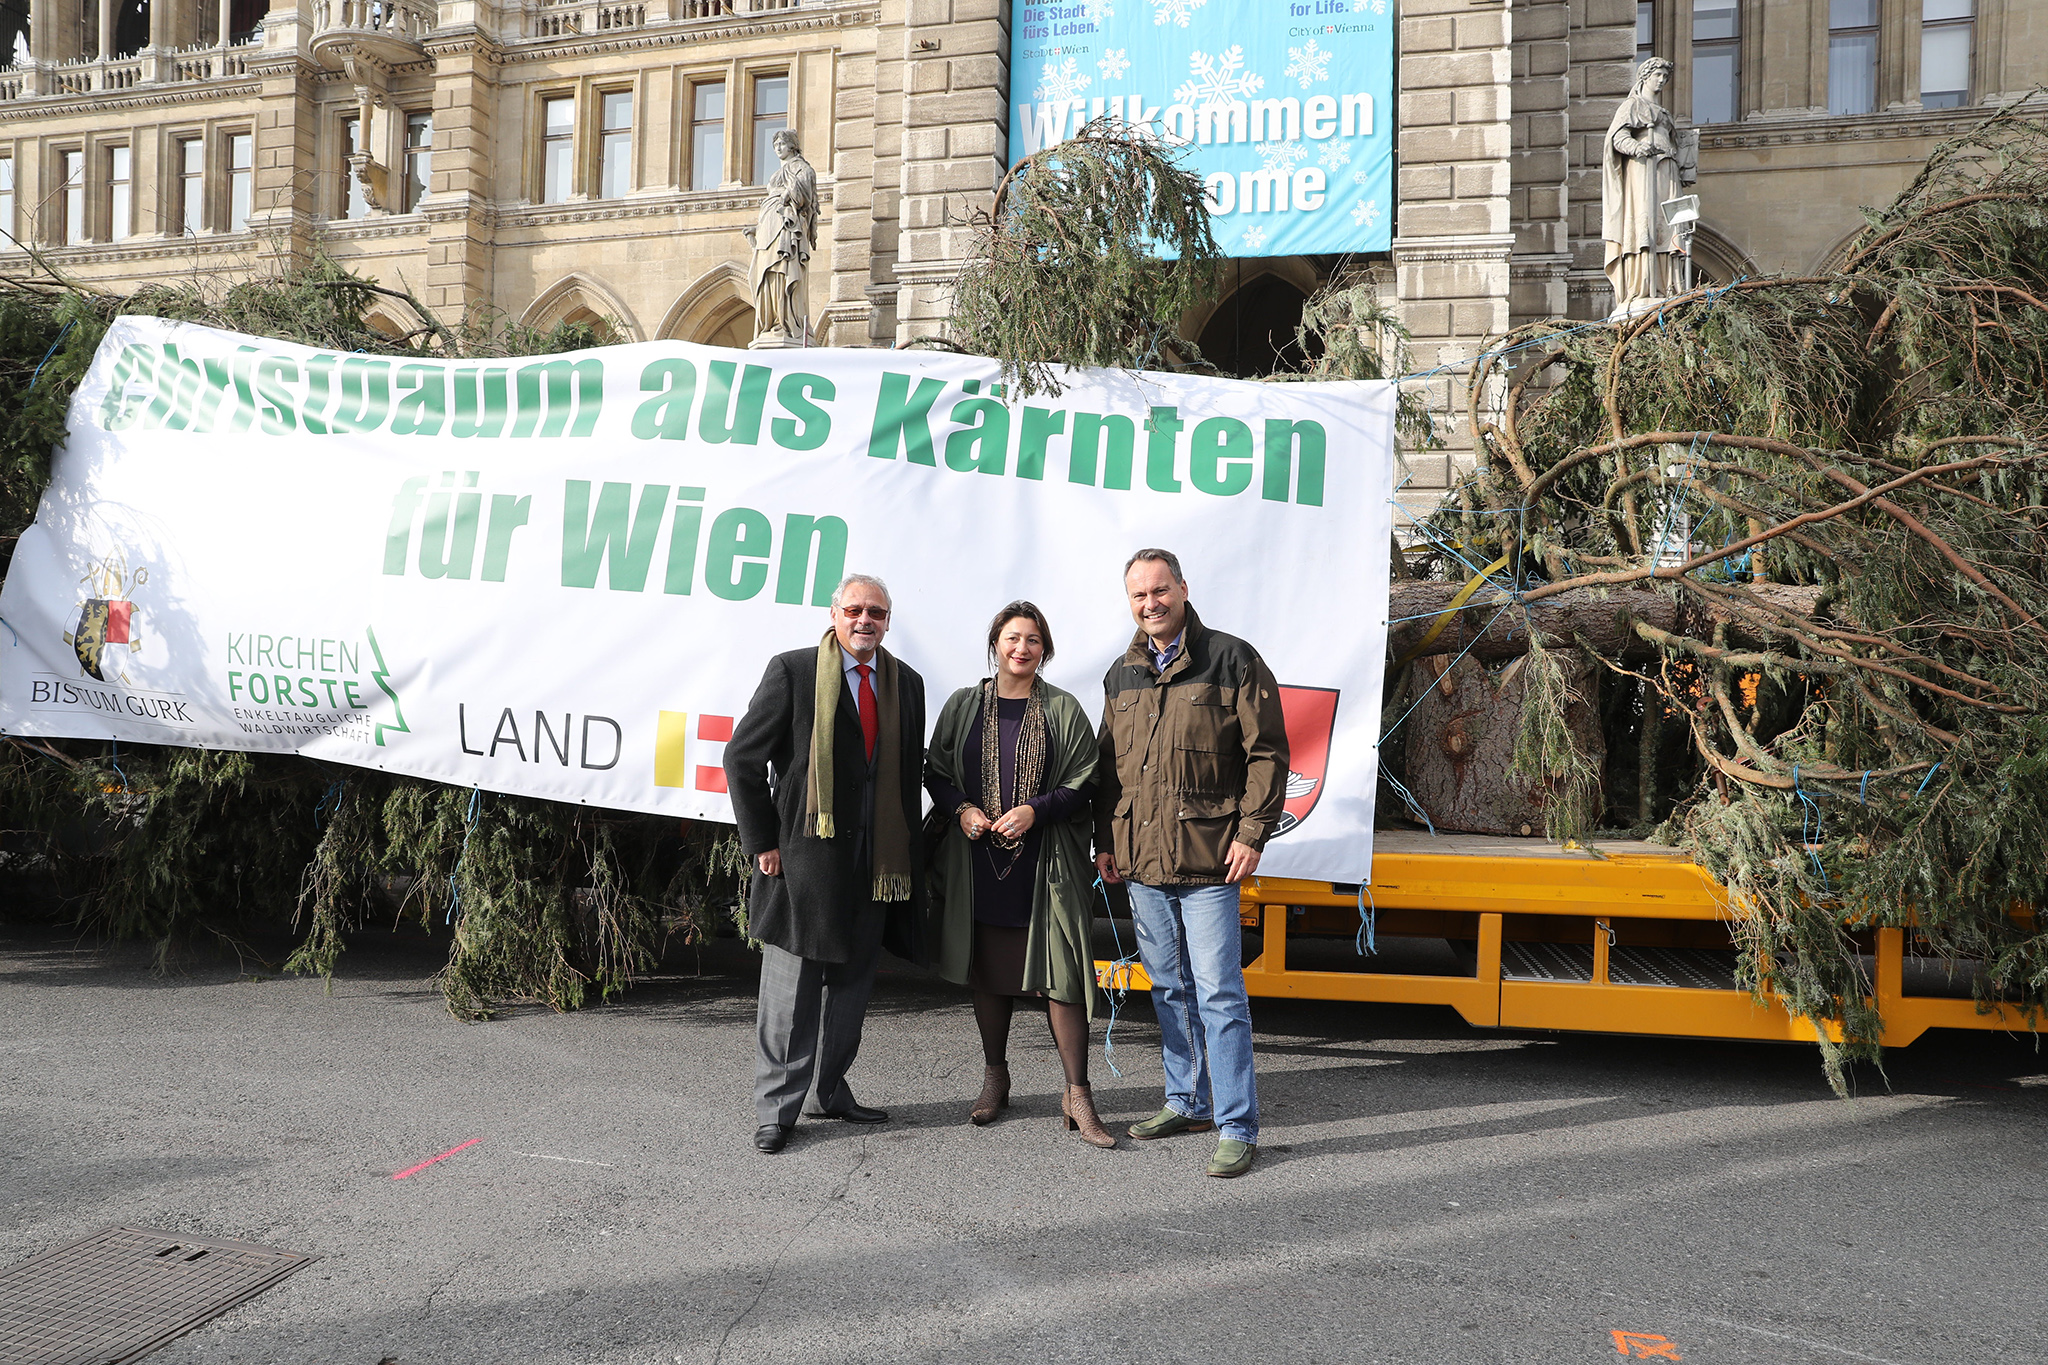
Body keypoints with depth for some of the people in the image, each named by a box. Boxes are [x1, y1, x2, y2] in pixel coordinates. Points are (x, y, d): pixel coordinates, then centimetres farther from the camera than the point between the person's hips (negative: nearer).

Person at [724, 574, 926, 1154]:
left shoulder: (906, 683, 9)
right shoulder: (792, 671, -6)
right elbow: (741, 758, -4)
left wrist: (905, 853, 8)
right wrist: (762, 841, -7)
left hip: (875, 862, 5)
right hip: (804, 856, -5)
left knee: (852, 980, 14)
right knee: (791, 986, 1)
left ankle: (832, 1091, 29)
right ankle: (777, 1109, 14)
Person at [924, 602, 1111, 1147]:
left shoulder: (1063, 710, 3)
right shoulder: (963, 706, 8)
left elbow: (1084, 783, 1)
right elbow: (935, 772, 11)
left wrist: (1036, 810, -14)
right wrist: (961, 810, -8)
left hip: (1046, 865, -2)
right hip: (978, 862, 2)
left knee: (1060, 973, -6)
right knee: (988, 969, 12)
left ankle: (1077, 1096, 3)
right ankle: (995, 1077, 30)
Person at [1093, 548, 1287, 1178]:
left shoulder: (1232, 660, -4)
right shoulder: (1121, 674, 13)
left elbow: (1268, 752, -5)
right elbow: (1108, 764, 19)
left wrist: (1252, 833, -11)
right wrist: (1104, 839, 13)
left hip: (1209, 863, -6)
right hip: (1141, 864, 6)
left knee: (1219, 993, -4)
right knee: (1170, 989, 16)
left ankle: (1237, 1126, 4)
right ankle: (1188, 1102, 30)